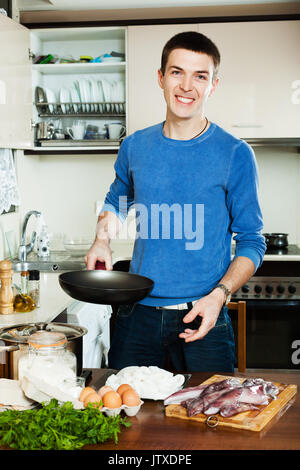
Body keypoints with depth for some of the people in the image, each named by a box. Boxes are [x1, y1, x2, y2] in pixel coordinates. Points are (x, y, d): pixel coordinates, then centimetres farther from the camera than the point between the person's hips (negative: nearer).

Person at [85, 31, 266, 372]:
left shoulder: (235, 155, -5)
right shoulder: (135, 147, 5)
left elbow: (252, 241, -2)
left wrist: (219, 294, -16)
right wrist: (102, 239, 5)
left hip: (203, 317, -2)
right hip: (137, 313, 3)